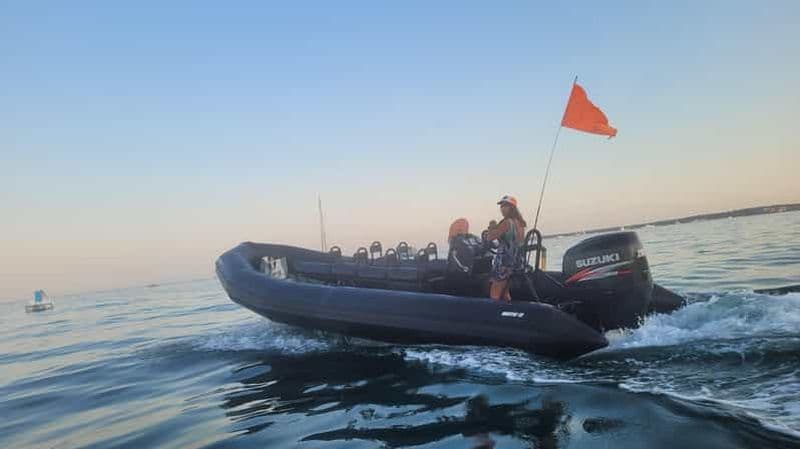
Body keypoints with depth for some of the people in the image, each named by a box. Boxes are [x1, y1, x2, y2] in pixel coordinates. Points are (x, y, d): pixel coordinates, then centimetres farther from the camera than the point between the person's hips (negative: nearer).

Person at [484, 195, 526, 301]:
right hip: (517, 261, 9)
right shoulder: (519, 223, 11)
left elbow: (489, 238, -17)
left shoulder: (507, 222, -15)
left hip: (504, 262, -9)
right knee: (505, 293, 19)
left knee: (494, 296, -2)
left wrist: (491, 227, 3)